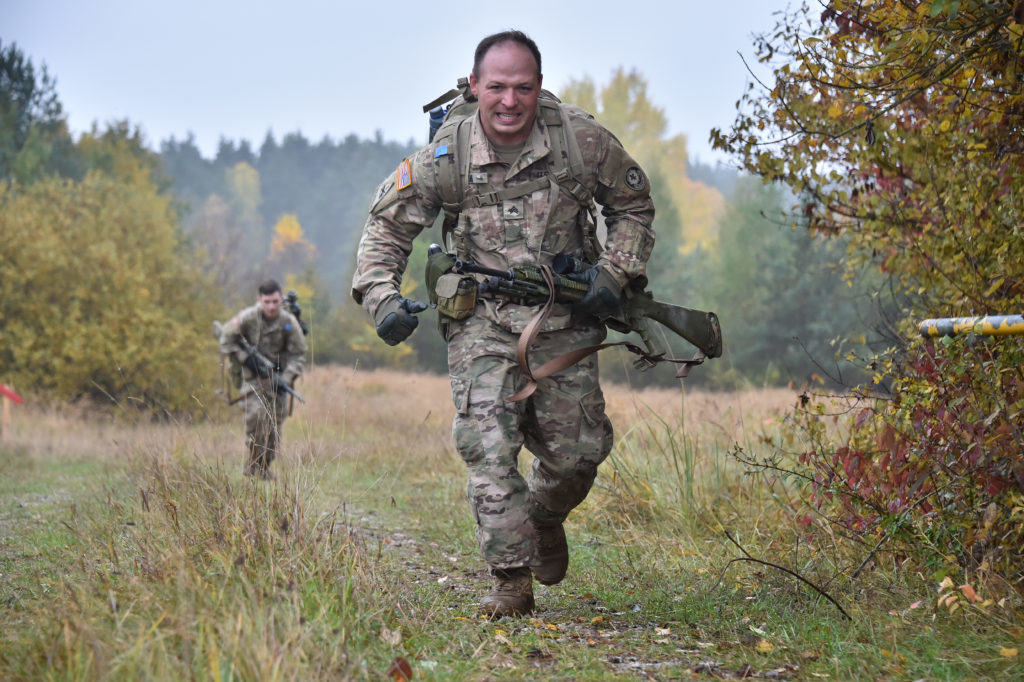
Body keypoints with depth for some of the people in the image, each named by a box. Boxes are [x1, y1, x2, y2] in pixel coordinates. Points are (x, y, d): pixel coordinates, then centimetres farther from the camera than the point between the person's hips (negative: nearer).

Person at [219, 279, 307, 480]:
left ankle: (264, 465, 13)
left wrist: (286, 379, -15)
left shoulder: (289, 323, -8)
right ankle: (252, 460, -8)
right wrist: (246, 359, -12)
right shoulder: (247, 318, -12)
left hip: (277, 376, 2)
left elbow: (298, 355, -2)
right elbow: (226, 340, -1)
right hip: (253, 376, -2)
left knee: (275, 421, -1)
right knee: (255, 414, -21)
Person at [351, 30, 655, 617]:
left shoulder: (582, 139, -7)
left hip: (566, 321, 1)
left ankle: (545, 517, 39)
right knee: (489, 448, -15)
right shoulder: (446, 156, -8)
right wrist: (381, 295, -10)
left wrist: (615, 272, -5)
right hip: (482, 322, -1)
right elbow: (389, 224, 4)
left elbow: (634, 206, 8)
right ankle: (512, 582, -10)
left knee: (576, 453, 5)